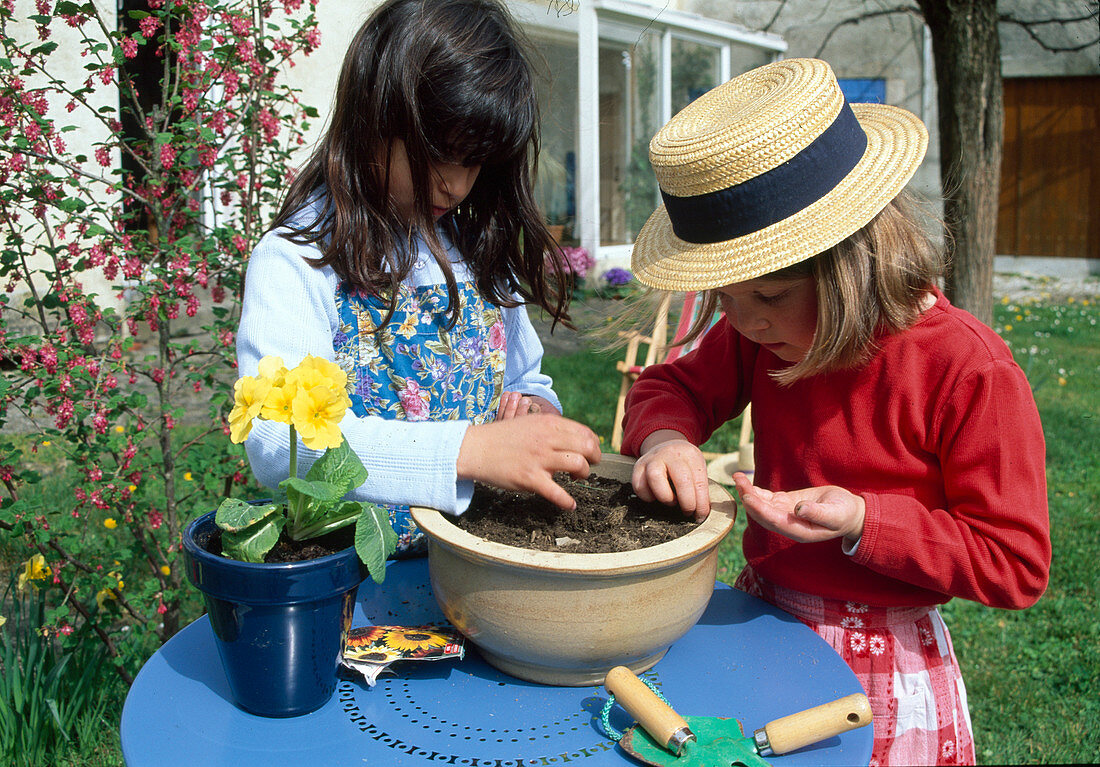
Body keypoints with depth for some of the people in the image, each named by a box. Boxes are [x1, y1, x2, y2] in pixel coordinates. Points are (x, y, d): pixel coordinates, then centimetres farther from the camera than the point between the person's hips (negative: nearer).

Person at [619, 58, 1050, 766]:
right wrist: (665, 436, -17)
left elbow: (1017, 565, -17)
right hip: (758, 629, 6)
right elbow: (674, 385, 8)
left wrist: (865, 522, -29)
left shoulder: (971, 370, -23)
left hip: (879, 673, -5)